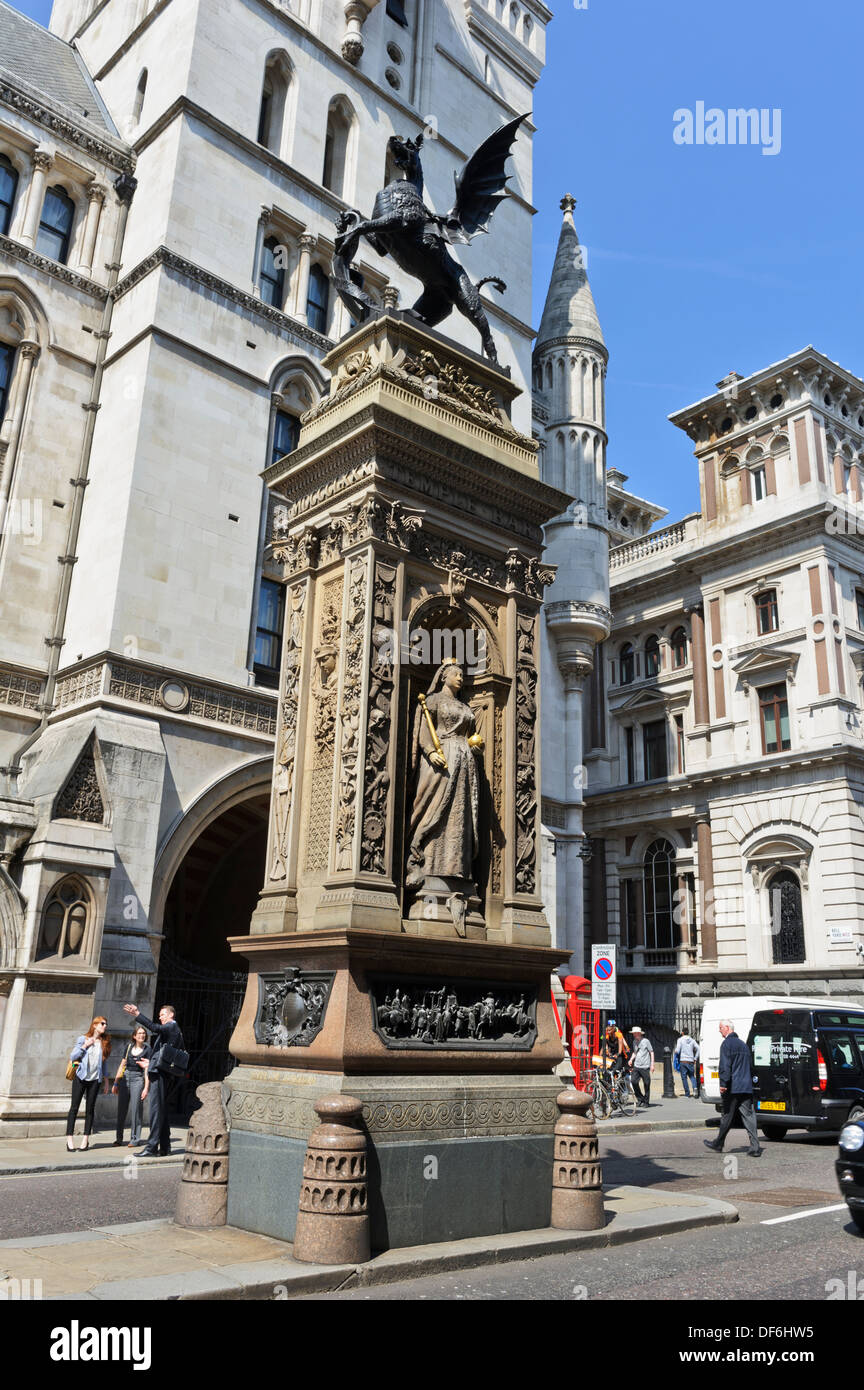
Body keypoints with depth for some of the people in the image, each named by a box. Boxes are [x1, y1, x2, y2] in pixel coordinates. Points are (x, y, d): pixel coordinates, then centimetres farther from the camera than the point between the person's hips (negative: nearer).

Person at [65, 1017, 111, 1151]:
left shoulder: (104, 1043, 10)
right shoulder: (83, 1039, 1)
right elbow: (73, 1057, -2)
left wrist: (106, 1081, 11)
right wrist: (84, 1046, -12)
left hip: (95, 1079, 3)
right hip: (81, 1077, -2)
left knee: (90, 1108, 3)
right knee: (74, 1107, -3)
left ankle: (86, 1138, 7)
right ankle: (69, 1139, -2)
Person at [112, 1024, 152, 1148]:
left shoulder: (147, 1049, 0)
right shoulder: (129, 1047, 10)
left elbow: (147, 1070, -3)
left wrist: (146, 1087, -9)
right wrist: (116, 1083, 13)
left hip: (138, 1079, -4)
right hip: (125, 1078, 4)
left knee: (136, 1109, -5)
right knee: (121, 1109, 6)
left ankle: (134, 1138, 2)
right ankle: (119, 1137, 17)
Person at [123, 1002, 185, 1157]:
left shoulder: (171, 1026, -5)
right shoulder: (176, 1030, 23)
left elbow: (155, 1028, -25)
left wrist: (138, 1014, -28)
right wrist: (150, 1064, 31)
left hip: (159, 1072, -10)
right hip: (163, 1072, 10)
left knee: (156, 1108, -11)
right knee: (162, 1109, 12)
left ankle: (152, 1147, -13)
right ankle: (165, 1147, 15)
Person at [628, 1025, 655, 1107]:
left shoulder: (645, 1041, -6)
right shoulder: (634, 1041, 12)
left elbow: (651, 1052, -2)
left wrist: (652, 1064, -7)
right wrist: (631, 1059, 8)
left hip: (645, 1066, -5)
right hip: (636, 1066, 5)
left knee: (646, 1085, 1)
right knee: (634, 1082, -8)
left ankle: (646, 1102, 13)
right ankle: (640, 1098, 10)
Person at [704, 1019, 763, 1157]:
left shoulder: (726, 1044, -8)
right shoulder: (743, 1044, 18)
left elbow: (725, 1066, -17)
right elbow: (750, 1067, 23)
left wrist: (723, 1084, -18)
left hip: (733, 1088, -6)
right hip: (746, 1088, 7)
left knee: (727, 1116, 4)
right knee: (749, 1116, 1)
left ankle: (718, 1144, 19)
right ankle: (754, 1148, -6)